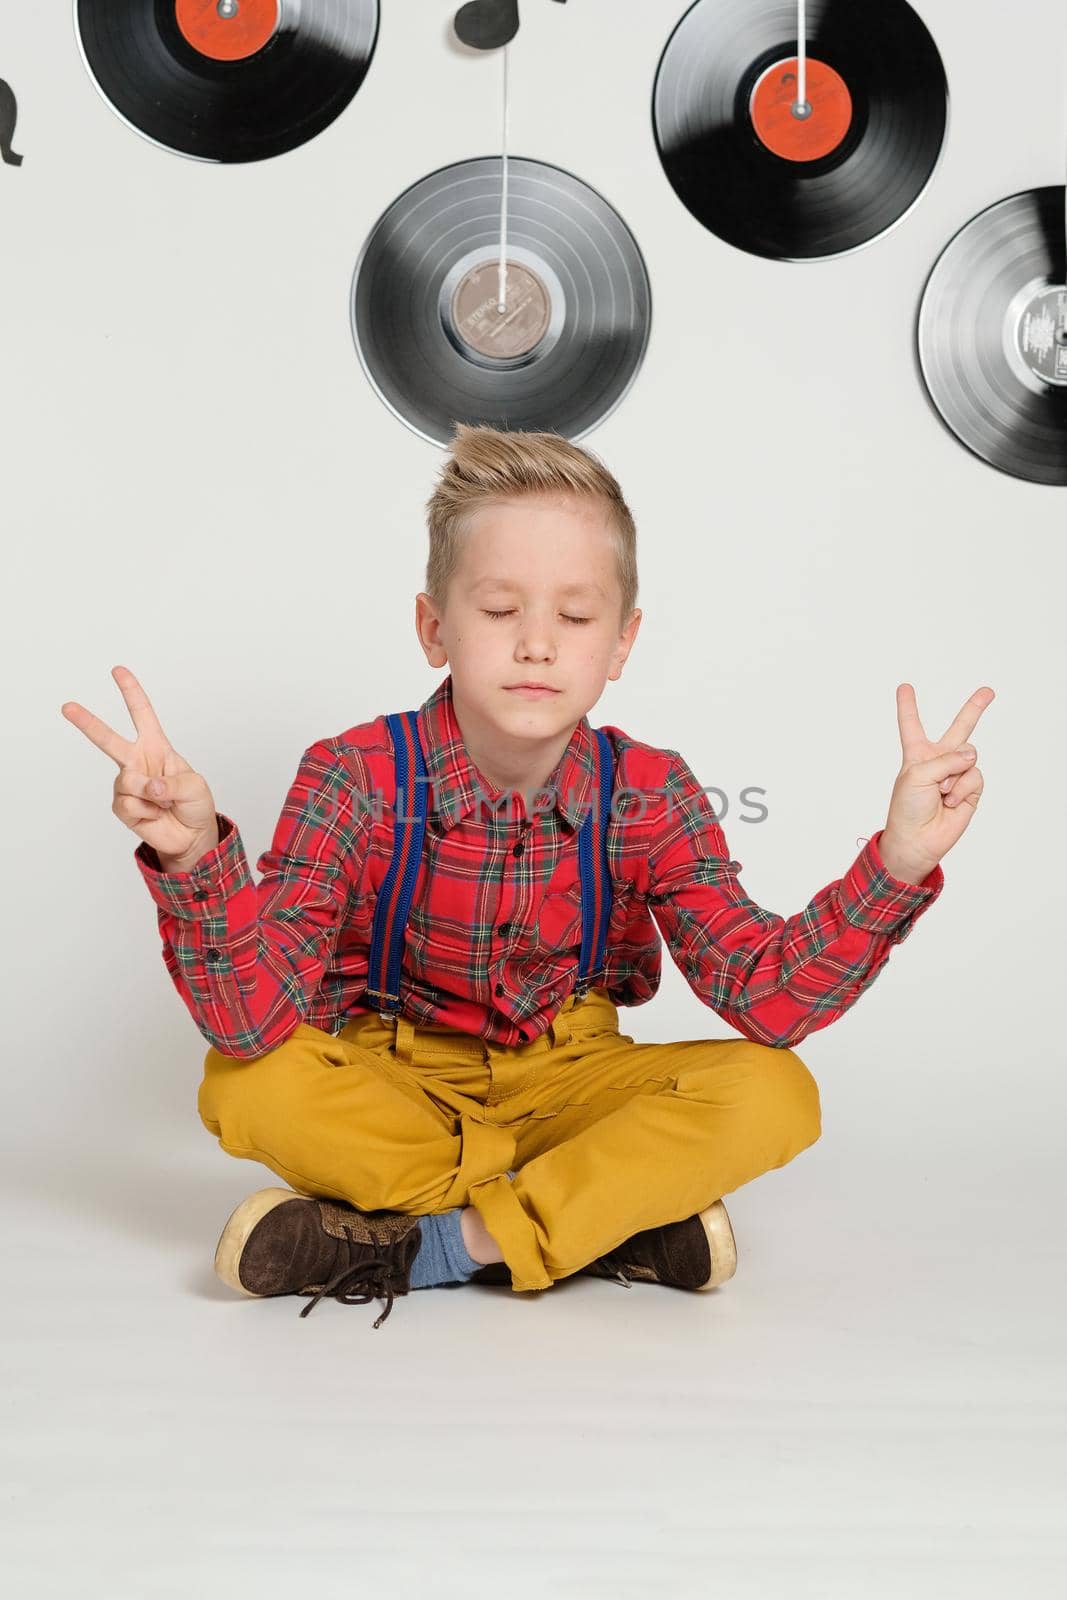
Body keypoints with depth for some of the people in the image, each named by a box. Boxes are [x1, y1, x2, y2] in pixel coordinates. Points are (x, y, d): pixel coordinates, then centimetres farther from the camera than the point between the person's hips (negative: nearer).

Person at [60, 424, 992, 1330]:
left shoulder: (650, 795, -11)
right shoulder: (358, 778, -18)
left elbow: (767, 996, -17)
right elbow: (254, 1018, -27)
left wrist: (896, 864, -31)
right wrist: (195, 855, -44)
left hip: (565, 1083, 1)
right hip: (391, 1084, -1)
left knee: (775, 1096, -24)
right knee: (248, 1088, -31)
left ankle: (428, 1245, -23)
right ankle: (615, 1214, -21)